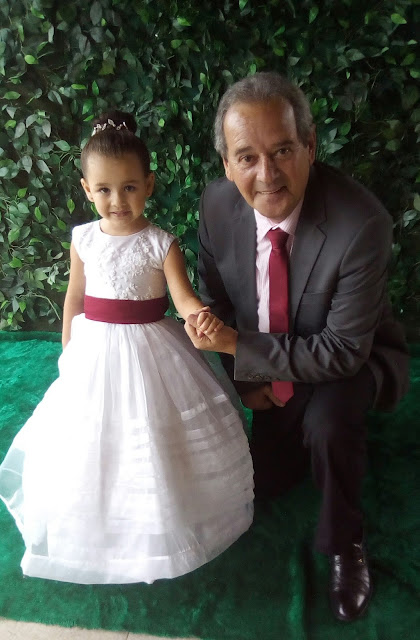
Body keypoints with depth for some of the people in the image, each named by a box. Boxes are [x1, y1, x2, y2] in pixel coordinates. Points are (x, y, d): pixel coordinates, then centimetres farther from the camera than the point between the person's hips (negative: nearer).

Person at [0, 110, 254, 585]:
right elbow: (74, 298, 6)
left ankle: (158, 527, 37)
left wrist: (202, 315, -39)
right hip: (95, 350, 3)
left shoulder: (160, 243, -11)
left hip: (148, 349, -2)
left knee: (151, 438, 10)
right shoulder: (83, 239, -3)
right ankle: (97, 522, 43)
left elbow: (184, 297, -16)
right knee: (92, 443, 15)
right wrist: (69, 351, 11)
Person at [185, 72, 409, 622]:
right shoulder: (217, 204, -19)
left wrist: (238, 346, -31)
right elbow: (214, 297, -3)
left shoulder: (362, 224, -34)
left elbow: (344, 350, -29)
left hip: (352, 361, -4)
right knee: (267, 481, 15)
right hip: (272, 371, 5)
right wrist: (244, 374, -8)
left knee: (325, 419, -36)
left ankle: (344, 544, -4)